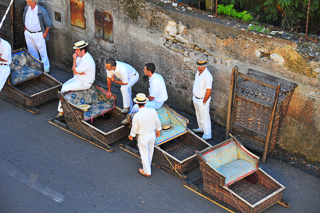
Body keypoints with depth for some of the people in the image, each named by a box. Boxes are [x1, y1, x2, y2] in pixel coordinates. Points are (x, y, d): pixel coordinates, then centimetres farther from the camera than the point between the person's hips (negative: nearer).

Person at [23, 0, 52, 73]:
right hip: (28, 33, 6)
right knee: (32, 51, 18)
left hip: (38, 34, -6)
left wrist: (45, 33, -9)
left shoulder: (41, 11, -21)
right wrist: (25, 29, 16)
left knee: (42, 51, 0)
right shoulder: (26, 8, -2)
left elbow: (49, 23, -12)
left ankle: (46, 68, 11)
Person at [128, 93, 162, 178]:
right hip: (152, 134, 4)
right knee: (150, 150, 29)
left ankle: (147, 172, 35)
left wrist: (131, 135, 6)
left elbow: (134, 128, -15)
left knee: (144, 154, 17)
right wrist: (158, 130, 16)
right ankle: (147, 163, 56)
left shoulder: (136, 116, -32)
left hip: (143, 137, -4)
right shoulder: (152, 111, -21)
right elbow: (157, 122, -5)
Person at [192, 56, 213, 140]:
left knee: (204, 118, 5)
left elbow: (209, 91, -27)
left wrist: (204, 102, -19)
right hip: (196, 98, 9)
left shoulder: (207, 76, -31)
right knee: (198, 114, 27)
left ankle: (207, 135, 18)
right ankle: (201, 128, 48)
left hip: (202, 100, -9)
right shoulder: (198, 71, -4)